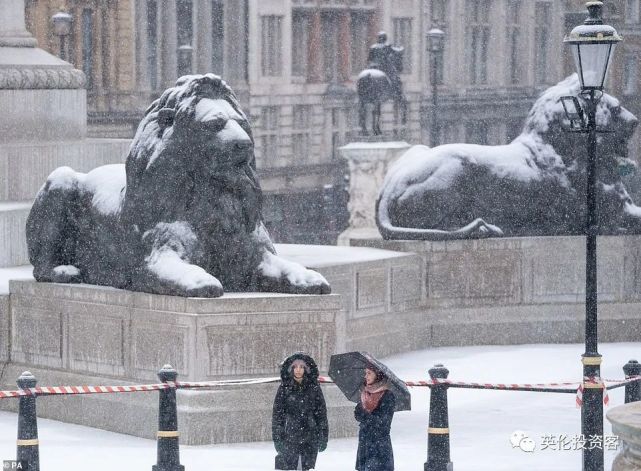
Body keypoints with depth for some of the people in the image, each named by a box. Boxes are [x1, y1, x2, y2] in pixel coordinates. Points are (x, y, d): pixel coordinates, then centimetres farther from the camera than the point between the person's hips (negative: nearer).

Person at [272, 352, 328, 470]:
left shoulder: (314, 387, 3)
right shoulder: (284, 388, 0)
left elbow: (321, 412, 7)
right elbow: (277, 414, 1)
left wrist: (323, 436, 3)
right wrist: (277, 438, -5)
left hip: (310, 439, 1)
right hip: (290, 437, -1)